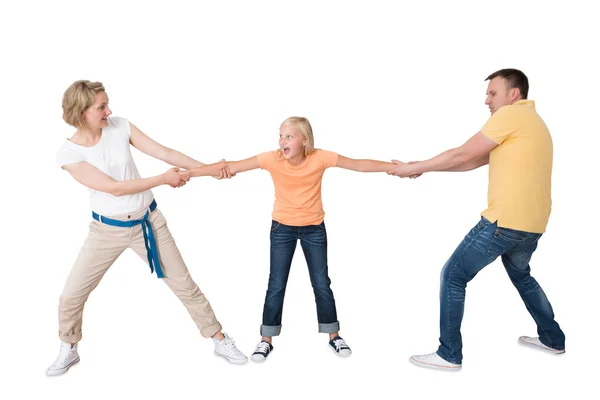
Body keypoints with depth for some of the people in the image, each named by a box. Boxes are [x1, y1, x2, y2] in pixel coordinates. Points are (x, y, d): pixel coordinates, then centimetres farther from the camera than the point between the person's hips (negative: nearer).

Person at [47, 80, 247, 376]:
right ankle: (68, 350, 35)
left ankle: (220, 340, 21)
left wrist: (206, 168, -13)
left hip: (147, 221, 2)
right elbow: (115, 188, -22)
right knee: (71, 295, 4)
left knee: (184, 284, 7)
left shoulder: (120, 127, -8)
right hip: (107, 229, -1)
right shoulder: (68, 154, -15)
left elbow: (164, 152, -8)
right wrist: (163, 179, -22)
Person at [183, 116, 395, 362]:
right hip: (282, 228, 0)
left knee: (321, 284, 7)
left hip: (314, 228, 0)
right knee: (276, 285, 3)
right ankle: (266, 341, 19)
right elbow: (232, 167, -19)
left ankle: (333, 336, 26)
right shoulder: (272, 159, -17)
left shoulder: (320, 158, -17)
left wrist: (394, 167, -21)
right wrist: (190, 173, -21)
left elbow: (359, 165, -15)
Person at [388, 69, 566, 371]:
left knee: (453, 276, 1)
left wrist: (414, 168, 1)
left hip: (504, 221, -10)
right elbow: (474, 162, 17)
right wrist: (423, 168, 12)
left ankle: (449, 355, 7)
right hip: (532, 224, 10)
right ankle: (553, 338, 42)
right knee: (520, 275, 33)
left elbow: (462, 155, -9)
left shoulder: (511, 114, -8)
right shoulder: (530, 121, 22)